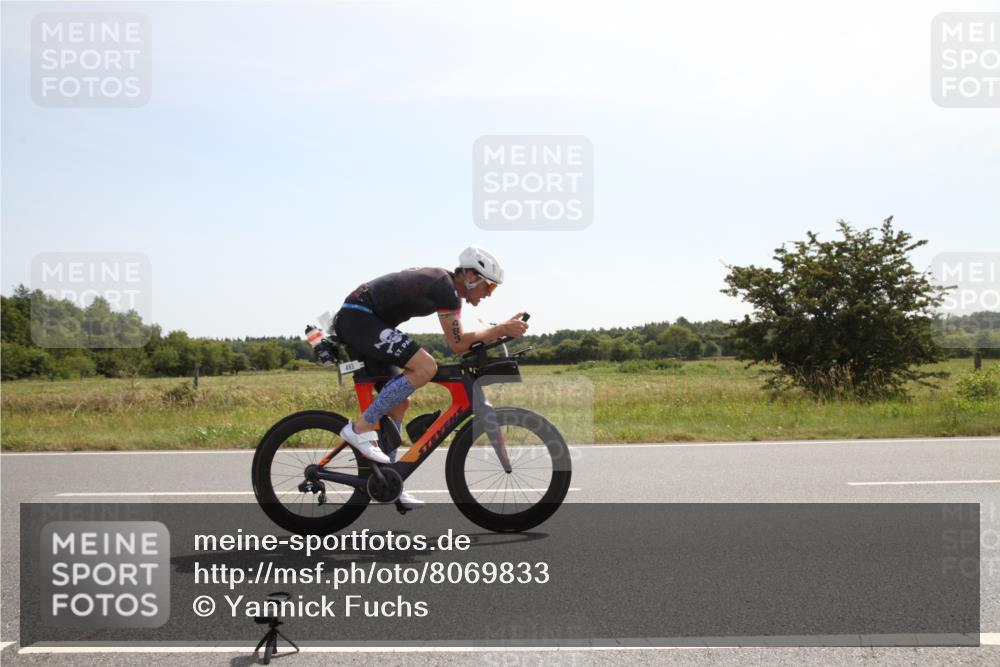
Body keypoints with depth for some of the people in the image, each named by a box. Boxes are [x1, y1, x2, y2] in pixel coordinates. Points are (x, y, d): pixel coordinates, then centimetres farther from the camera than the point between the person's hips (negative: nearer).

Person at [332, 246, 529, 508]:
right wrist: (502, 329, -14)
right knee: (425, 367, -23)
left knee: (399, 402, 10)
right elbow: (457, 344, -17)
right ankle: (360, 427, -15)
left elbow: (460, 340, 18)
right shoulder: (444, 287, -16)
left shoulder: (447, 285, 14)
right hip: (359, 317, -11)